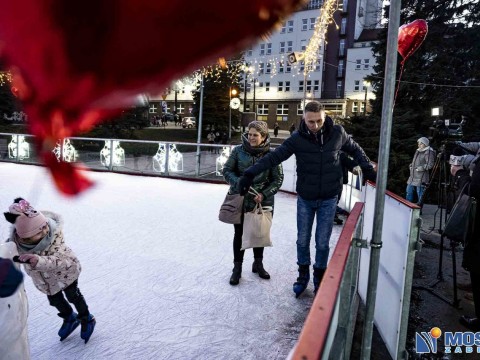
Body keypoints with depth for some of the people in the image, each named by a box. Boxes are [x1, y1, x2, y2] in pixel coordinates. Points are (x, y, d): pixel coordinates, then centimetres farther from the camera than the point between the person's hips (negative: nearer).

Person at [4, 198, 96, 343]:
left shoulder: (54, 232, -41)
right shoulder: (14, 241, -32)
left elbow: (58, 260, -49)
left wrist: (39, 261, -66)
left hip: (65, 269, -4)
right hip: (44, 279, 4)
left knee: (73, 295, 18)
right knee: (55, 300, 25)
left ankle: (87, 319, 46)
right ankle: (70, 318, 55)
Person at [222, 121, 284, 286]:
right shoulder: (238, 150, -9)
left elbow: (278, 179, -5)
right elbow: (227, 170, -3)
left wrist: (264, 194, -18)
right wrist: (240, 184, -20)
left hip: (262, 201, 1)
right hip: (240, 200, 0)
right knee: (239, 233, 10)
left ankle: (258, 264, 40)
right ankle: (237, 267, 28)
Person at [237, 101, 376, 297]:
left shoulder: (337, 133, -8)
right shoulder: (297, 138, -13)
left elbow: (355, 150, 10)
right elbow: (273, 157, -16)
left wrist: (368, 170, 6)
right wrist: (250, 174, -23)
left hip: (328, 199, 0)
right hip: (305, 198, 0)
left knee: (322, 242, 8)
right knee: (302, 240, 11)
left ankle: (319, 277, 31)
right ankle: (303, 275, 34)